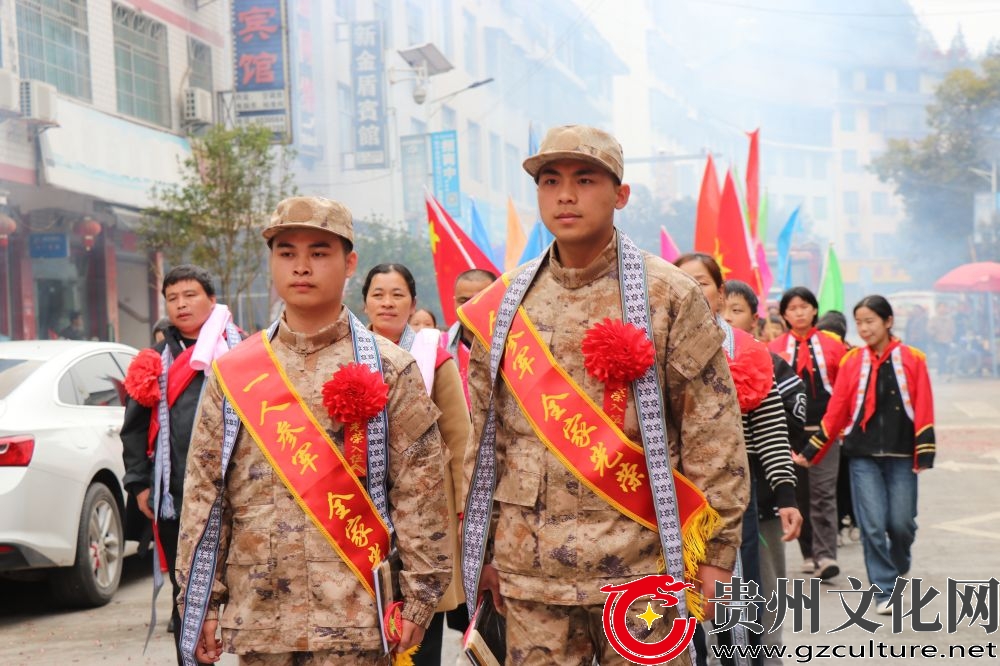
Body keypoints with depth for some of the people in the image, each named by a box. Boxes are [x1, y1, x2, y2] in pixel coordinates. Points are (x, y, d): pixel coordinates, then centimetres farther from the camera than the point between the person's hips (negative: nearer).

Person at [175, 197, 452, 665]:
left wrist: (418, 599, -6)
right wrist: (203, 602, 3)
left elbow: (420, 489, -1)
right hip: (258, 611, 2)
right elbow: (203, 491, 8)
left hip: (352, 615, -2)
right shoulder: (232, 374, 8)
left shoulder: (389, 371, 2)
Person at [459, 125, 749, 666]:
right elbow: (483, 437, 12)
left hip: (639, 564, -3)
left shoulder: (668, 295, -2)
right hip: (530, 570, 3)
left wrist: (716, 551, -6)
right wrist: (482, 551, 10)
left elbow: (714, 431, -3)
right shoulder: (502, 306, 8)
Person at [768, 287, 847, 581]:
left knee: (824, 493, -8)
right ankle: (808, 553, 18)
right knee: (798, 494, 8)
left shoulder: (832, 345, 5)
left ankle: (826, 556, -11)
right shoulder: (775, 348, 5)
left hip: (823, 429, -1)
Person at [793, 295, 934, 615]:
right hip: (863, 455, 1)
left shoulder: (912, 359, 1)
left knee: (901, 523, 0)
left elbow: (924, 409, 0)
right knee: (872, 525, -5)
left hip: (900, 455, -1)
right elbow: (836, 411, 6)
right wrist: (810, 453, 4)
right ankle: (885, 592, 5)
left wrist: (924, 454, -7)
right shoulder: (852, 361, 4)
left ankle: (898, 569, 31)